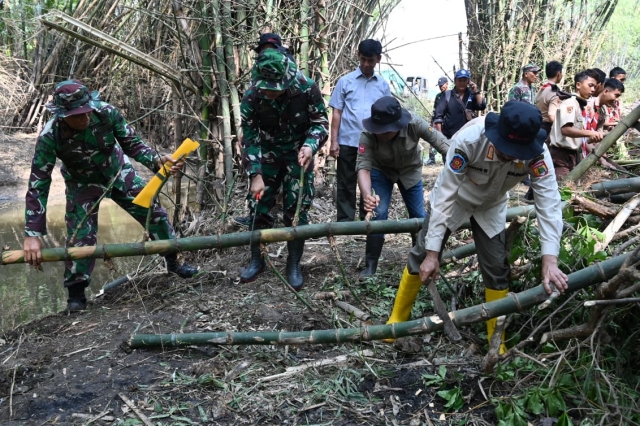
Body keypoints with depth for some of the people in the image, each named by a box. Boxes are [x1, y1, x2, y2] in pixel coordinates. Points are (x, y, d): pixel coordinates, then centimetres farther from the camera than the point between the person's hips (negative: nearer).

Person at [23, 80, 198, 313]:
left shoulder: (107, 112, -30)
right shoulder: (50, 136, -33)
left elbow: (132, 143, -15)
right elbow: (38, 185, -30)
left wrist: (157, 160, -35)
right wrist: (32, 234, -35)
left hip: (118, 173, 2)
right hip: (83, 184, -2)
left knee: (155, 212, 4)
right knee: (80, 236, -9)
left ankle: (173, 261, 27)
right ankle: (76, 292, 13)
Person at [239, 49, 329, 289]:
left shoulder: (307, 88, -26)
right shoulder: (251, 96, -23)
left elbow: (320, 122, -12)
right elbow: (249, 137, -18)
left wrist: (310, 145, -32)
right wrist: (255, 175, -25)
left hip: (298, 154, -1)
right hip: (267, 153, 2)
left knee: (296, 209, -1)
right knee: (259, 205, 3)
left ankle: (294, 265, 13)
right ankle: (256, 259, 20)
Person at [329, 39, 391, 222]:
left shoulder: (383, 85, 8)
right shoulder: (345, 81, 2)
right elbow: (336, 112, 1)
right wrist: (334, 141, -6)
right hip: (348, 142, -2)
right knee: (346, 185, 4)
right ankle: (344, 222, 10)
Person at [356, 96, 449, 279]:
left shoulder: (414, 124, -35)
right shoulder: (368, 134, -36)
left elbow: (443, 144, -25)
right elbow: (363, 166, -39)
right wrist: (367, 194, -57)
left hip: (410, 170, 1)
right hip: (381, 170, -1)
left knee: (419, 215, 5)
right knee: (378, 213, -13)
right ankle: (370, 266, -1)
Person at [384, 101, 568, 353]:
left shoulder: (536, 152, -33)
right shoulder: (468, 139, -40)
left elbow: (549, 201, -34)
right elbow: (445, 195, -36)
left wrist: (550, 259, -46)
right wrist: (432, 252, -36)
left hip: (491, 205, 2)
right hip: (455, 197, -2)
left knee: (497, 268, -1)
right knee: (422, 255, 1)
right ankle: (397, 320, 20)